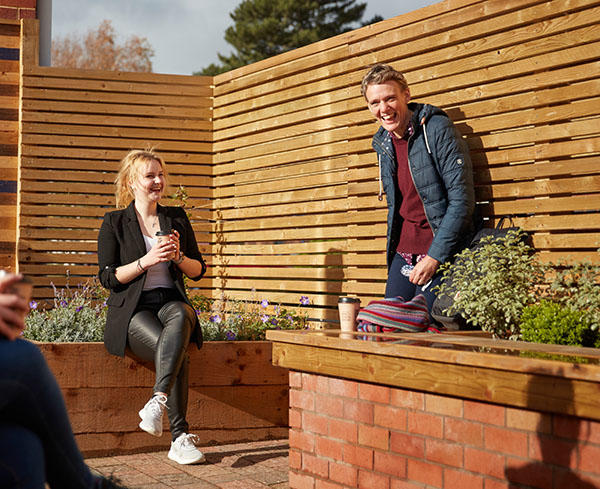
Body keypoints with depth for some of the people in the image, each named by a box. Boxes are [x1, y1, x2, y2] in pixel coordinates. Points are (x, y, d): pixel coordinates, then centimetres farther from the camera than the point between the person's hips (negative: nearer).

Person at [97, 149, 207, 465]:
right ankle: (180, 438, -31)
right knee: (175, 351, -33)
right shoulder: (114, 223, 5)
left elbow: (198, 271, 15)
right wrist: (146, 261, -14)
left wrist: (178, 257, -7)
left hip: (172, 301, 3)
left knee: (180, 318, -38)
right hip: (132, 309, -2)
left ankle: (157, 402, -47)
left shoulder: (177, 219, 15)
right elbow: (108, 277, -2)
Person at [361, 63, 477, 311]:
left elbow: (462, 201, -16)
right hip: (402, 254, 7)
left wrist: (434, 257, -18)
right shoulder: (382, 143, 10)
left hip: (441, 253, -6)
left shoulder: (437, 129, -12)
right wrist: (394, 251, 11)